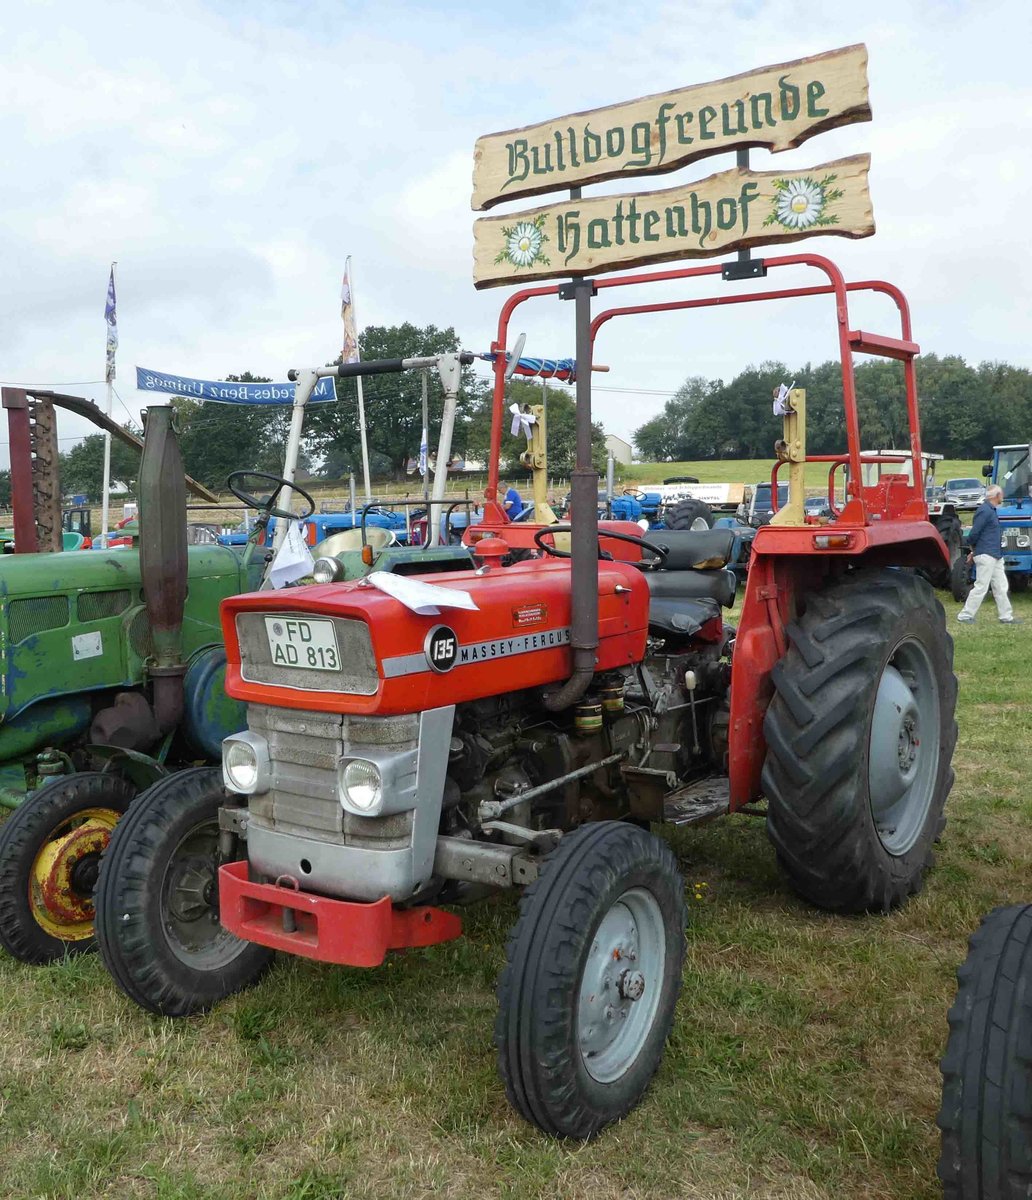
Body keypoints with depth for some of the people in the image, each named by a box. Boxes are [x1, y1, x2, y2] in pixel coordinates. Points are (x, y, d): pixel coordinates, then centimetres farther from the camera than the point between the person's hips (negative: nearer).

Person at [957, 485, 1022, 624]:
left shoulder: (991, 510, 15)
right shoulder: (984, 511, -16)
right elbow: (974, 533, -18)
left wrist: (974, 551, 15)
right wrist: (973, 550, -3)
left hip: (995, 555, 10)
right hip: (986, 555, -10)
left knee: (1001, 587, 11)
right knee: (981, 587, -6)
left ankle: (1006, 616, 16)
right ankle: (965, 616, 1)